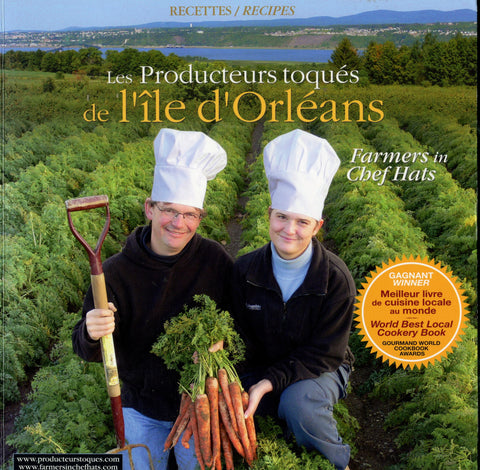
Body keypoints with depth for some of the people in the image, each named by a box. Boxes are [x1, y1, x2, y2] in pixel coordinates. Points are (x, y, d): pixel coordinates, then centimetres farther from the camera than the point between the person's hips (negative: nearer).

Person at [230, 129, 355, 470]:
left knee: (296, 401, -35)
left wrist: (270, 383, -29)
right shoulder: (245, 270, -10)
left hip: (320, 371, -2)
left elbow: (325, 352, -16)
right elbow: (240, 337, -4)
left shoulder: (336, 279, -19)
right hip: (261, 369, 3)